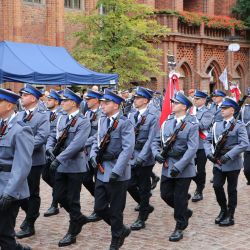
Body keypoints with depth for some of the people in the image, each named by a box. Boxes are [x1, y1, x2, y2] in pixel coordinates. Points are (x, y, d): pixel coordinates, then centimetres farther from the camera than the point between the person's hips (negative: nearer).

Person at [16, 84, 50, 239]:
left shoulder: (42, 116, -8)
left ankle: (30, 225, 16)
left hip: (34, 161, -6)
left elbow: (41, 137, -20)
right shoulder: (20, 115, 13)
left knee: (32, 193, 5)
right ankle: (31, 213, 37)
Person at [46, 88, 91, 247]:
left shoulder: (83, 121, -15)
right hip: (62, 165, 7)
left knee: (72, 199, 2)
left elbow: (76, 144, -24)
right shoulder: (62, 118, 8)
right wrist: (49, 148, -8)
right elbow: (54, 136, 13)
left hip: (75, 165, -7)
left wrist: (58, 159, -27)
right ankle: (79, 218, 34)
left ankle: (73, 233, 15)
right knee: (59, 196, 13)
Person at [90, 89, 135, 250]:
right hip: (102, 172, 7)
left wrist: (116, 171, -24)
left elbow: (128, 149, -19)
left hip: (117, 173, -7)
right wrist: (94, 155, -2)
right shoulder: (102, 121, 9)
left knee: (115, 210, 5)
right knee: (99, 208, 10)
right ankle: (121, 230, 31)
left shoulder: (125, 123, -13)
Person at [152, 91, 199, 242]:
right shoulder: (167, 122, 6)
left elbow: (192, 149, -18)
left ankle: (180, 228, 19)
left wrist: (179, 166, -25)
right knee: (166, 195, 11)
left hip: (183, 168, -5)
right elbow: (157, 141, 11)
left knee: (180, 199, 3)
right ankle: (185, 212, 37)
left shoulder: (192, 125, -10)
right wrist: (156, 153, -10)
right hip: (167, 166, 6)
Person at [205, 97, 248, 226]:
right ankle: (223, 210, 22)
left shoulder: (239, 125, -7)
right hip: (218, 162, 4)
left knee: (231, 190, 5)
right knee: (217, 186, 0)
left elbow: (244, 144, -17)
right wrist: (209, 153, -9)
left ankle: (230, 216, 17)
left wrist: (228, 156, -24)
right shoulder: (216, 125, 8)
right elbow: (208, 140, 10)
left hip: (232, 163, -4)